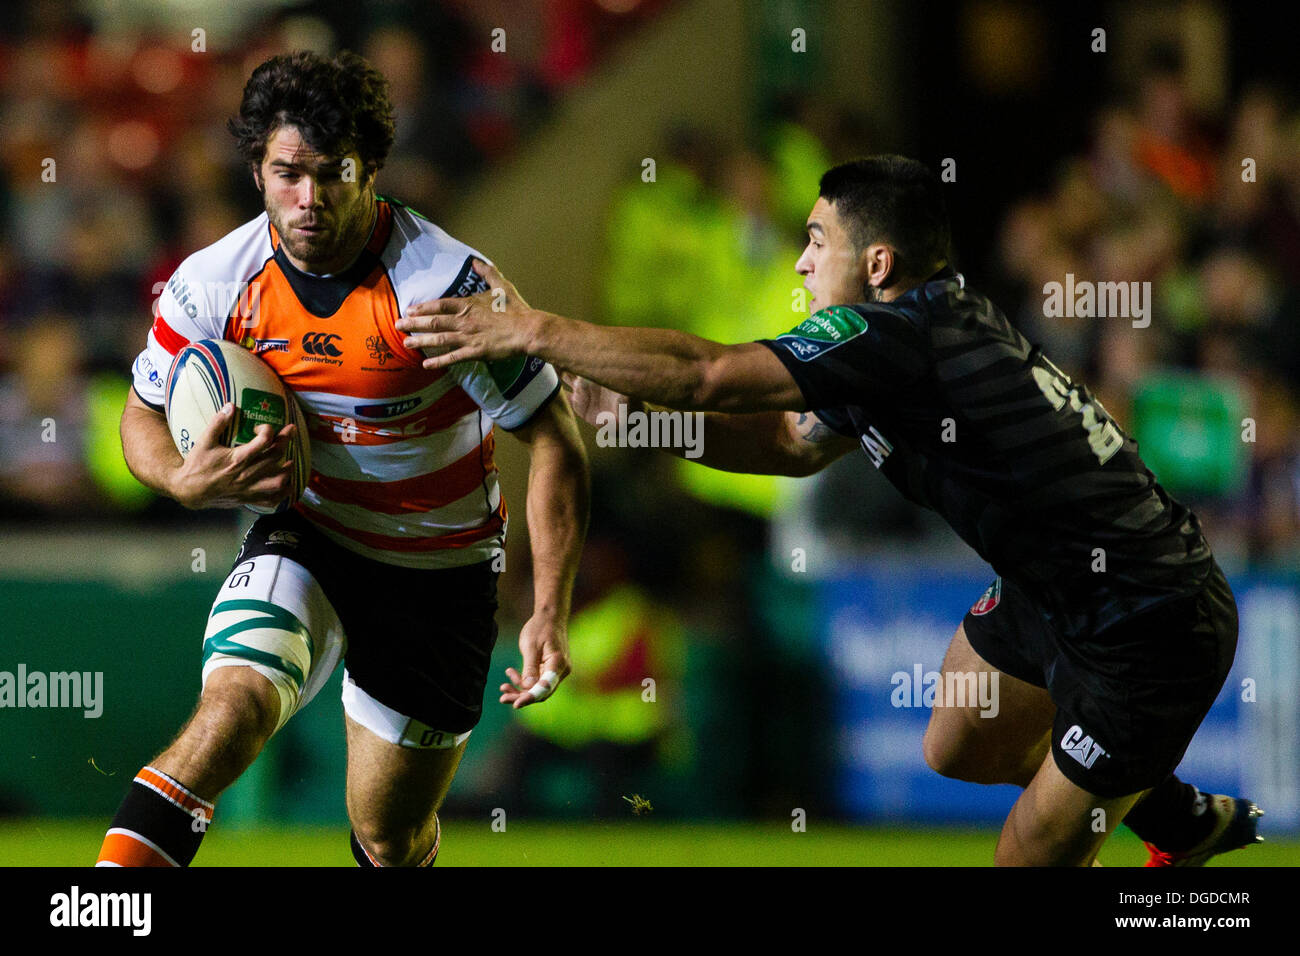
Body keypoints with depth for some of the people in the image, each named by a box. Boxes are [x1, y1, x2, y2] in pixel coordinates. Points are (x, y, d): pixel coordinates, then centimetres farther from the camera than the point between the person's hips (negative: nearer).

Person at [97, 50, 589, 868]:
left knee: (391, 837, 5)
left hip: (439, 573, -1)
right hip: (305, 541, 1)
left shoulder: (446, 283, -22)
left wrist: (551, 614, -21)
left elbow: (554, 440, -16)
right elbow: (146, 412, 5)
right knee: (233, 709, -29)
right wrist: (185, 479, -20)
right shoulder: (217, 281, -12)